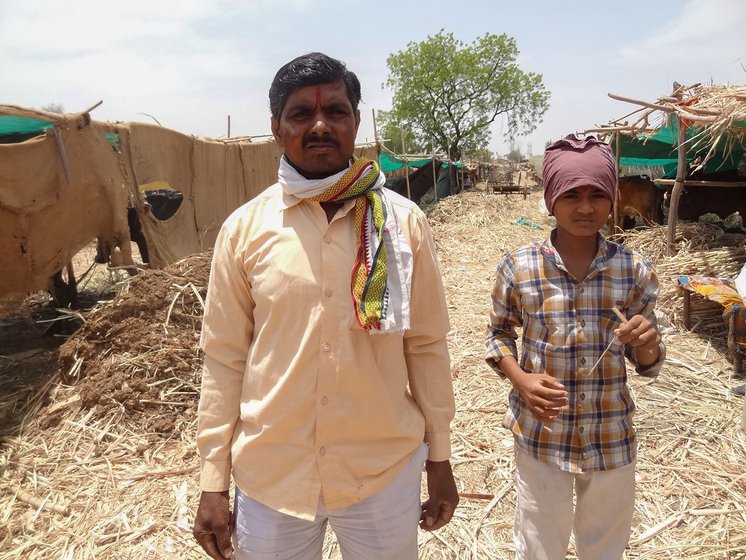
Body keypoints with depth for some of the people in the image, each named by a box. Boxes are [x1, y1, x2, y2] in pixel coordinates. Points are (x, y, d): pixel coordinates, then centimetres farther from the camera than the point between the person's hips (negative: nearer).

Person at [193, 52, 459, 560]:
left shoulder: (404, 222, -5)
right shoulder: (245, 228, -5)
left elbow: (427, 346, 0)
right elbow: (225, 359, -1)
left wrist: (439, 457, 5)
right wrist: (213, 482, 1)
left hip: (387, 469, 0)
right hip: (269, 474, 0)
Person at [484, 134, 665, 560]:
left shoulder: (636, 271, -8)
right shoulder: (519, 267, -12)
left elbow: (647, 364, 1)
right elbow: (500, 335, 2)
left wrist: (647, 344, -22)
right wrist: (520, 379, -16)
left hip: (612, 437, 2)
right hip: (541, 435, -1)